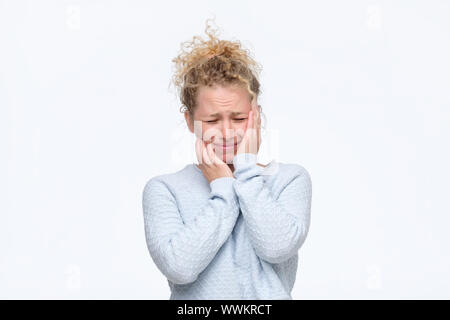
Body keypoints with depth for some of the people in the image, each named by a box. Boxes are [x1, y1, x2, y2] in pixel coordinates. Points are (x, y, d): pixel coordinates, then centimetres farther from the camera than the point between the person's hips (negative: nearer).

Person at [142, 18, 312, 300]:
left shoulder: (291, 178, 5)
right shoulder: (164, 189, 3)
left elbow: (277, 247, -10)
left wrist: (247, 169, -4)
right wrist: (223, 188, -5)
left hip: (269, 295, 0)